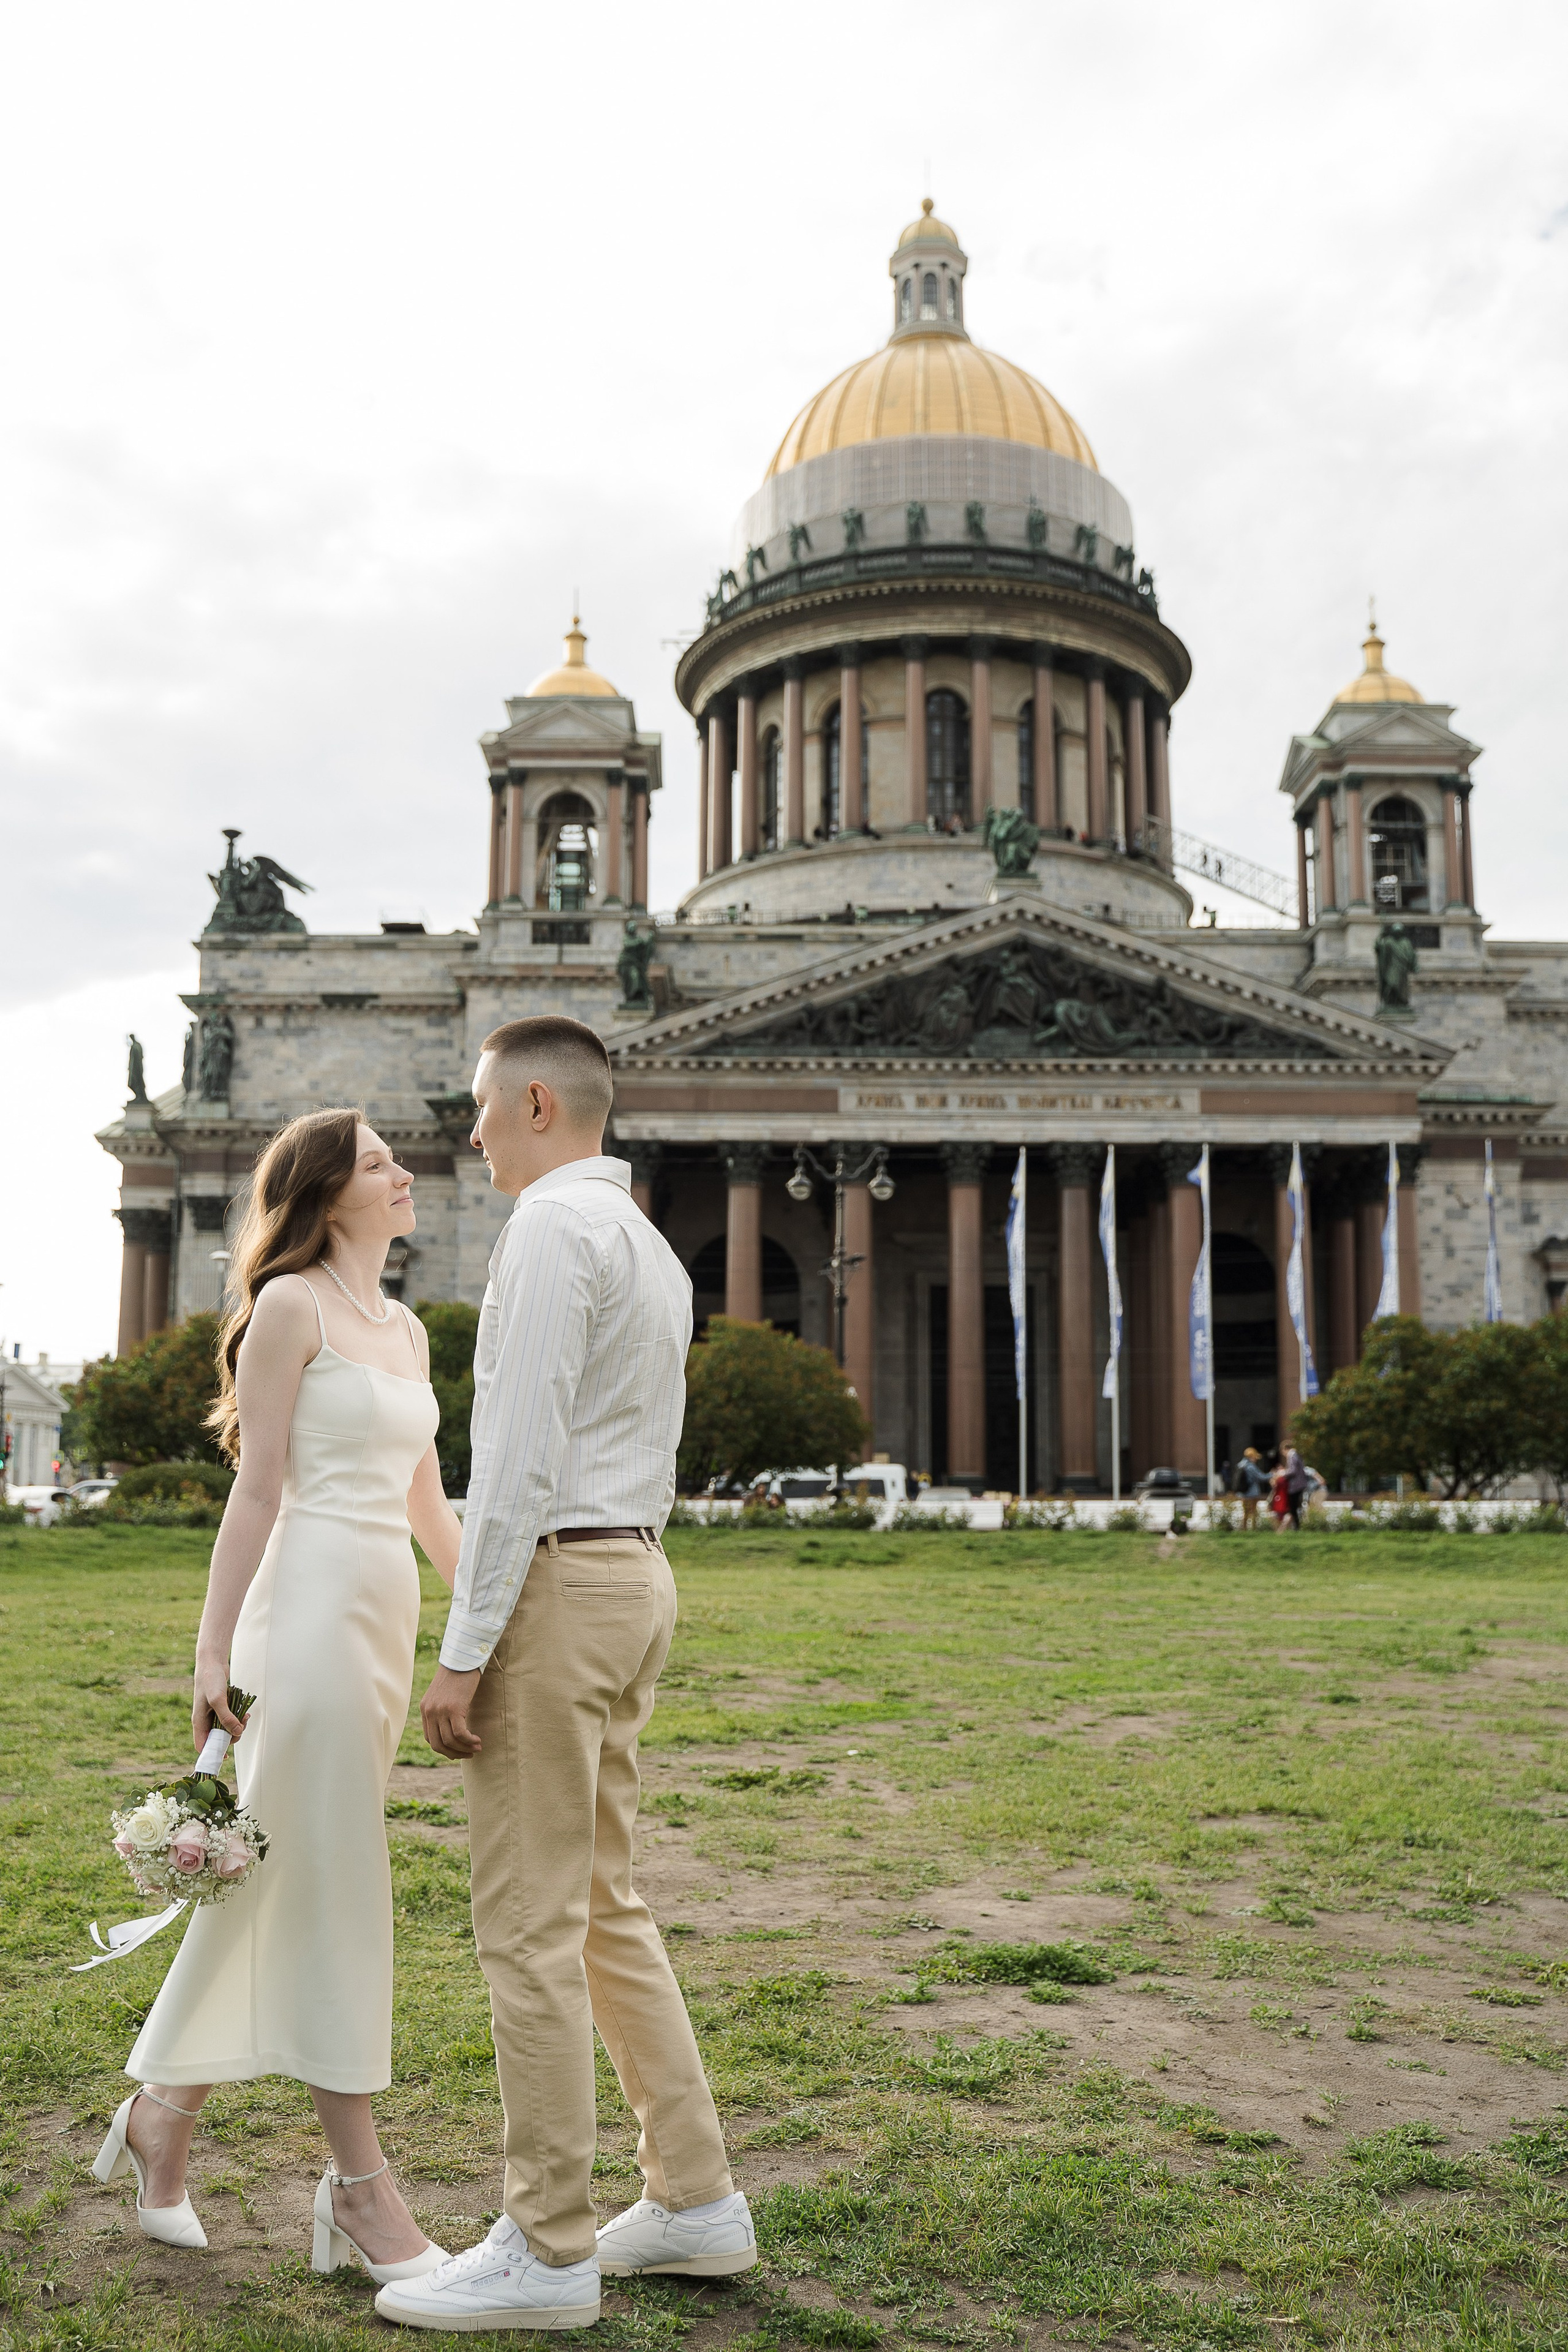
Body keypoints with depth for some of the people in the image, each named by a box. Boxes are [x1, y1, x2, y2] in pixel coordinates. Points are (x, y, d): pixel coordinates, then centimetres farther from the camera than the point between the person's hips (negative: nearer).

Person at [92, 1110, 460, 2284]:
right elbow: (258, 1490, -10)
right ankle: (363, 2186, 8)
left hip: (390, 1616, 8)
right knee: (331, 1892, -1)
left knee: (283, 1888, 13)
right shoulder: (291, 1308, -7)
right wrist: (216, 1651, -11)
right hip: (313, 1605, -8)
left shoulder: (407, 1330, 17)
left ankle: (164, 2113, 28)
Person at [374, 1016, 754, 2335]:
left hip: (557, 1579, -10)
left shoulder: (553, 1225, -11)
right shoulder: (653, 1247, 19)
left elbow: (522, 1455, -18)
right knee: (608, 1907, 15)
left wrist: (464, 1651, -17)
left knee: (532, 1925, -2)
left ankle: (546, 2251, 7)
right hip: (638, 1576, 10)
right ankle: (696, 2201, 22)